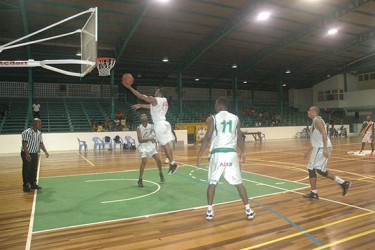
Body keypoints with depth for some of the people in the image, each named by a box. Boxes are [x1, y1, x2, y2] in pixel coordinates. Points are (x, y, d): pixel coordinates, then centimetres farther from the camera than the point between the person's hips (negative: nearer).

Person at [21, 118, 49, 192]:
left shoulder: (39, 133, 6)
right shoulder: (27, 132, -17)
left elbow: (41, 143, 13)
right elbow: (24, 144, -21)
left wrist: (45, 151, 5)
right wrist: (27, 154, -28)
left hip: (35, 154, 7)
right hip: (27, 154, -7)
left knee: (34, 169, 13)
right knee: (26, 170, -2)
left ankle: (33, 184, 24)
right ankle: (26, 186, 6)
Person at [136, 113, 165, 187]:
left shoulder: (151, 126, -2)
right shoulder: (139, 128, -10)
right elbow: (140, 140, -18)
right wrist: (149, 139, -30)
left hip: (151, 145, 3)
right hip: (143, 146, -3)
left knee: (158, 160, -3)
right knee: (144, 161, -19)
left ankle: (161, 174, 25)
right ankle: (140, 180, -7)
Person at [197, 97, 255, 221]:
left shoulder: (212, 118, 0)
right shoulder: (235, 118, 9)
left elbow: (207, 138, -5)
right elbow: (239, 138, 11)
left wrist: (200, 154, 1)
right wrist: (243, 152, 26)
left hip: (217, 153, -2)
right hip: (231, 153, 2)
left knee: (212, 183, 11)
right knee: (239, 183, 11)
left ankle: (209, 211, 13)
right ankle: (248, 210, 15)